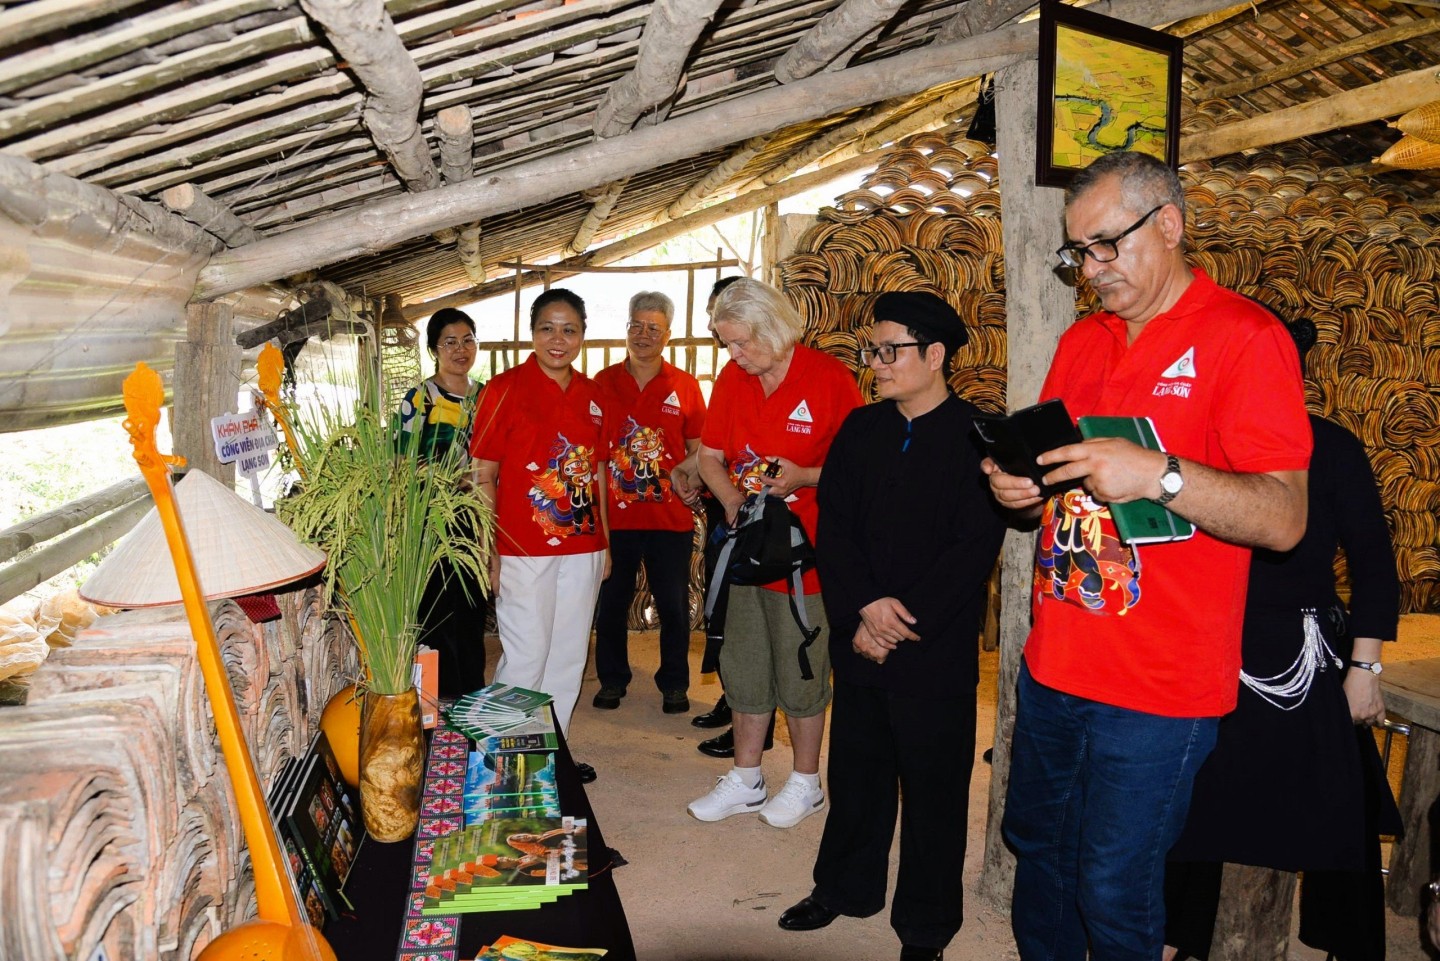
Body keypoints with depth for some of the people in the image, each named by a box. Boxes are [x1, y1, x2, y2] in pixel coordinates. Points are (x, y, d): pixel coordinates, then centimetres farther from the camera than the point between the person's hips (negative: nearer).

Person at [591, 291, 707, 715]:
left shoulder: (685, 386, 3)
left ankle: (674, 684, 25)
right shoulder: (602, 383, 4)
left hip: (671, 516, 0)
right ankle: (612, 679, 29)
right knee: (611, 603, 11)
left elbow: (698, 448, 9)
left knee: (674, 605, 7)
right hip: (613, 515, 1)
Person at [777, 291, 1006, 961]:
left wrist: (902, 623, -15)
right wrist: (865, 607, -12)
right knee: (855, 773, 16)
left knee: (933, 789, 8)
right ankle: (844, 888, 37)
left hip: (936, 653, -4)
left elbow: (974, 548, -13)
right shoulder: (861, 429, 7)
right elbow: (832, 529, 2)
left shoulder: (978, 436, -8)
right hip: (859, 644, 5)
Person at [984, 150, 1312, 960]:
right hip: (1055, 665, 6)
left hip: (1159, 685, -6)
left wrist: (1159, 475, -28)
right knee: (1037, 848, 19)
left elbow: (1284, 519, -15)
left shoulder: (1244, 337, -9)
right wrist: (1019, 488, -2)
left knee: (1114, 895, 5)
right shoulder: (1081, 342, 11)